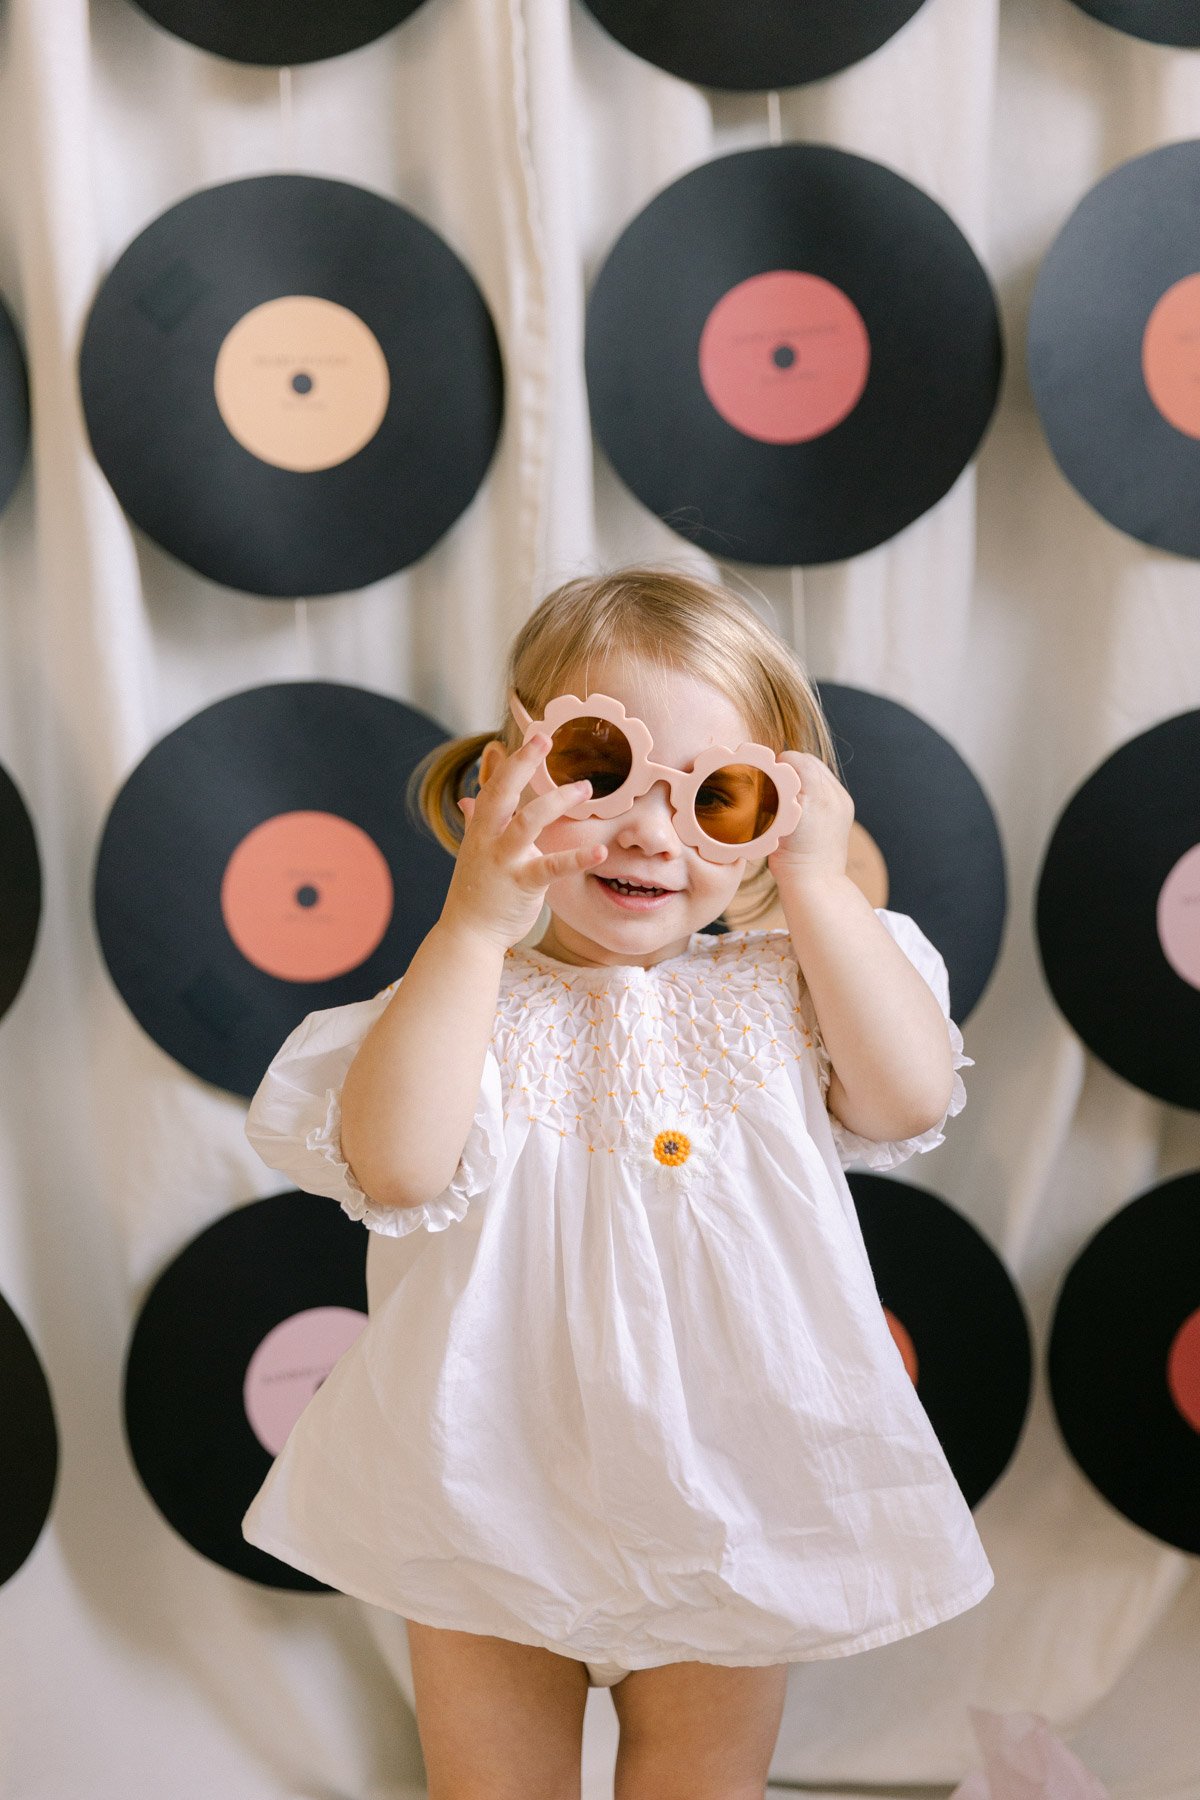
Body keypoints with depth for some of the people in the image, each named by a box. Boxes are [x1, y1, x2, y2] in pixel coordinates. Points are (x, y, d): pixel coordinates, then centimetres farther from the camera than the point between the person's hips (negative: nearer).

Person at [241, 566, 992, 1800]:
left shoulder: (778, 988, -1)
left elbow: (911, 1096, -15)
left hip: (727, 1503, 2)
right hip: (497, 1501, -1)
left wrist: (821, 887, -14)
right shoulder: (467, 999, -11)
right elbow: (397, 1165, -28)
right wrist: (476, 921, -29)